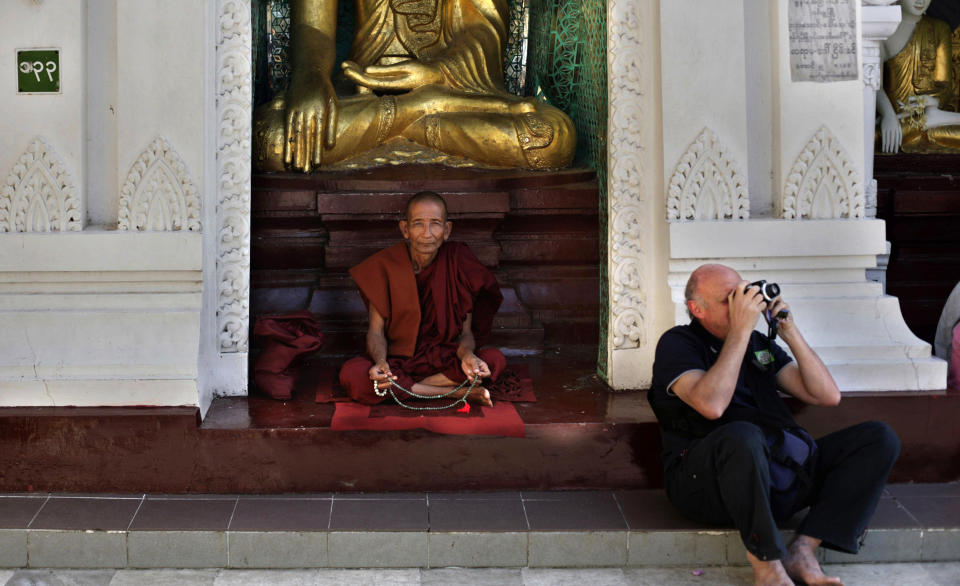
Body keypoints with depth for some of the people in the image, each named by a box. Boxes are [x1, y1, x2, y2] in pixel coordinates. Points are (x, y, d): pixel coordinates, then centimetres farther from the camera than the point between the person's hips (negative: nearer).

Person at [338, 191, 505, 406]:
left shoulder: (459, 263, -7)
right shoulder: (385, 265, -8)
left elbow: (465, 332, -3)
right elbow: (376, 331, -6)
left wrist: (467, 355, -28)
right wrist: (381, 363, -29)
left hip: (443, 361, 1)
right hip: (396, 360, 0)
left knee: (495, 359, -26)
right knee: (351, 374, -33)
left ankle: (401, 388, -20)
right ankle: (453, 392, -24)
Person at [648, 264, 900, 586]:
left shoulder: (759, 343, 21)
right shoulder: (677, 343, 2)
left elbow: (828, 395, 13)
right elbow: (711, 405, -19)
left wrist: (790, 332, 5)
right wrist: (740, 330, -14)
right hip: (707, 483, -7)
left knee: (879, 437, -4)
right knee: (742, 435, -40)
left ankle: (804, 550, -18)